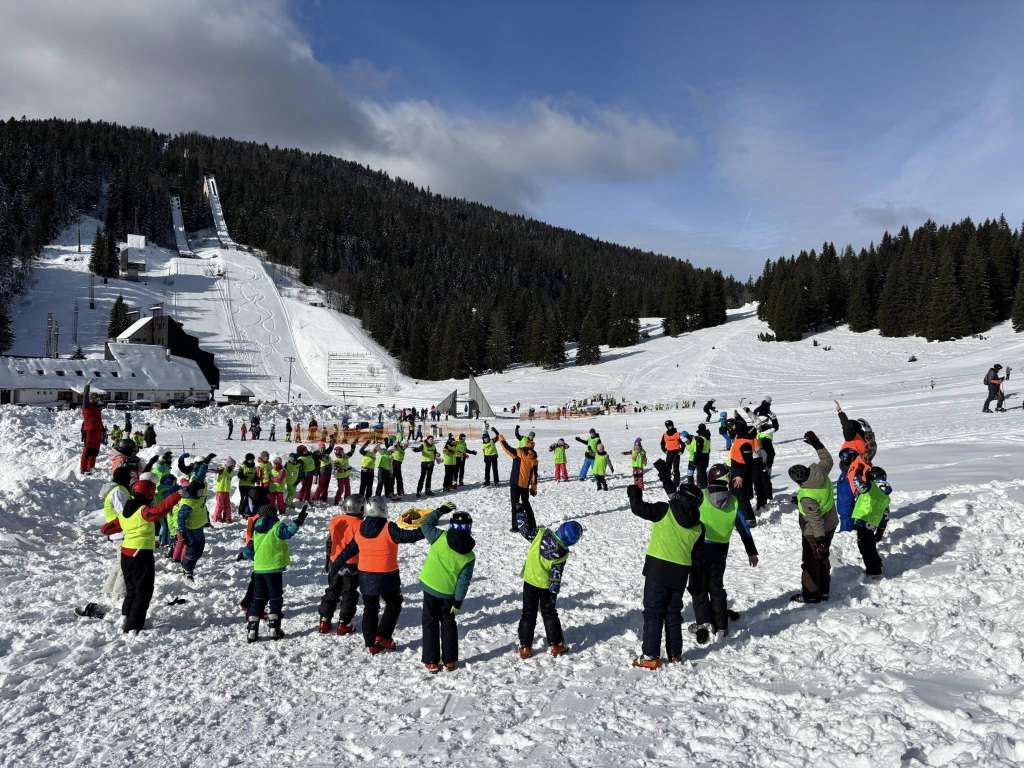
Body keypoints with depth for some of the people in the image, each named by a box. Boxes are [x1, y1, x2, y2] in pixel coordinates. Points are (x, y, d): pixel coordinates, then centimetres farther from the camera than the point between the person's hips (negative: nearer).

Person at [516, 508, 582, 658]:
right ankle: (556, 645, 22)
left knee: (528, 614, 12)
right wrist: (554, 592, -6)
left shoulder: (542, 533, -20)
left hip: (529, 580, 2)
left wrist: (520, 512, 6)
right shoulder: (563, 553, -19)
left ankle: (525, 647, 14)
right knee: (549, 613, 18)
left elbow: (526, 530, -6)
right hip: (546, 585, -1)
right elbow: (556, 575, -15)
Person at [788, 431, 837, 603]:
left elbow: (816, 521, -29)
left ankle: (811, 594, 22)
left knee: (810, 562, 10)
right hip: (831, 525, 9)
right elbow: (827, 459, 6)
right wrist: (817, 444, 10)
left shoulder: (807, 497, -36)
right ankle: (824, 590, 36)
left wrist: (820, 541, -20)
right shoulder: (821, 471, -18)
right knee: (823, 558, 23)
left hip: (814, 533, -8)